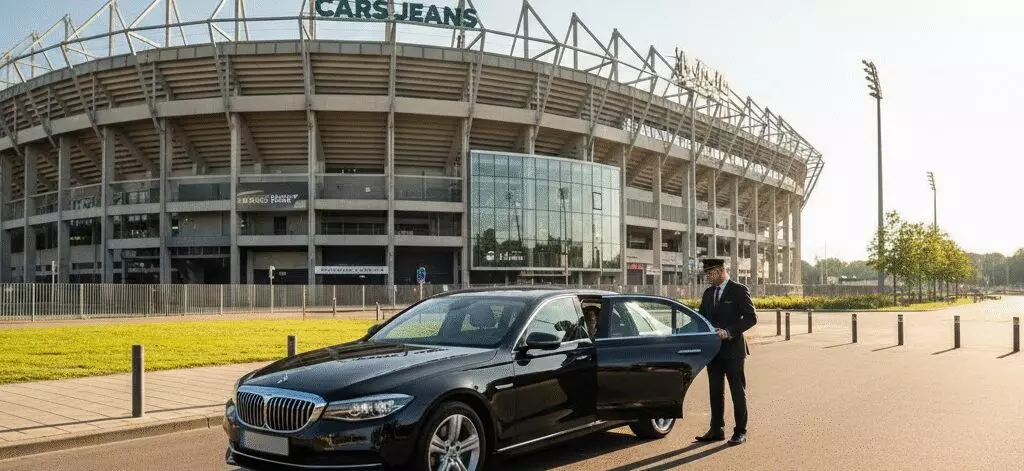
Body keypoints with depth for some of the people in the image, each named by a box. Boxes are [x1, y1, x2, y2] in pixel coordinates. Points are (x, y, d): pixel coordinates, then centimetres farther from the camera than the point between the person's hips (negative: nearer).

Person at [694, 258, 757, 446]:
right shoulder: (708, 293, 13)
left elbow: (751, 317, -13)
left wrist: (729, 331, -21)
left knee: (738, 391, 2)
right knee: (715, 391, 10)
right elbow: (702, 317, 17)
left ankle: (740, 431, 10)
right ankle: (716, 430, 18)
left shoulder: (739, 290, -7)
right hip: (713, 349, 6)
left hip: (732, 349, -6)